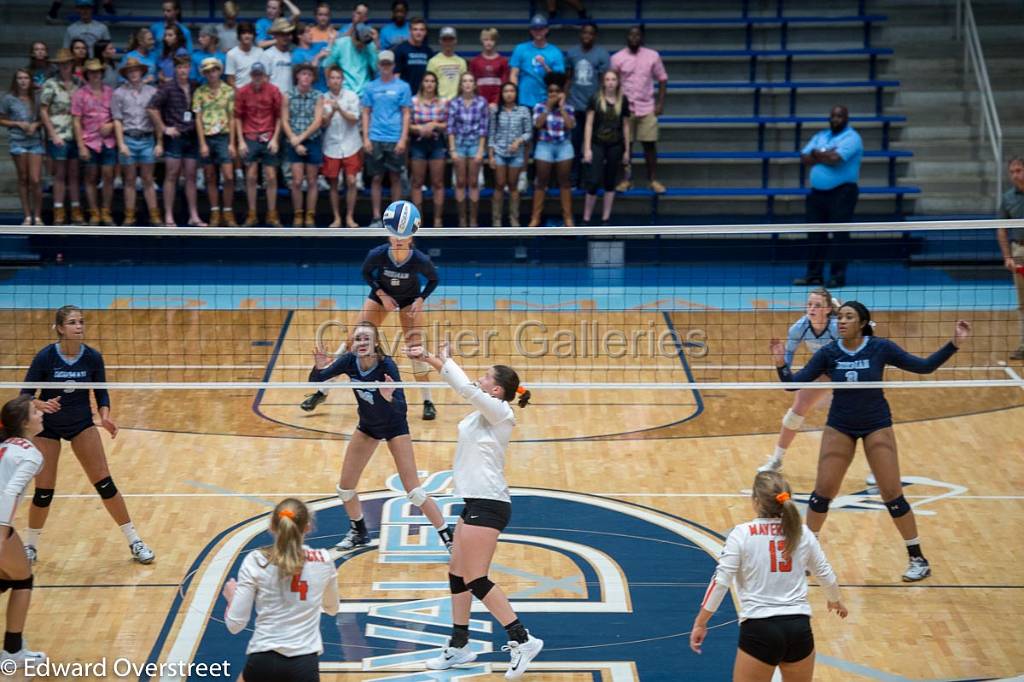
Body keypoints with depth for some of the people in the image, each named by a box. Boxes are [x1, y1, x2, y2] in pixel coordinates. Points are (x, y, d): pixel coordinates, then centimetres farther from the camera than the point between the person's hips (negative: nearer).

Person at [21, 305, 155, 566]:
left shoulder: (93, 357, -13)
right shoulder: (45, 357, -20)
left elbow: (101, 392, -4)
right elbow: (25, 394, -17)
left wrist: (105, 416, -23)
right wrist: (41, 404, -38)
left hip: (81, 424, 2)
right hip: (47, 427, -1)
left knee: (105, 483, -5)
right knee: (43, 492, -1)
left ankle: (135, 543, 5)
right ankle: (30, 546, 23)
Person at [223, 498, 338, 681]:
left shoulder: (255, 561, -4)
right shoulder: (323, 560, 2)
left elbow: (235, 624, -2)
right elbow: (332, 609, 21)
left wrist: (231, 596, 17)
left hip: (262, 660, 0)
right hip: (304, 663, 0)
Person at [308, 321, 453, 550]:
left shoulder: (387, 365, -31)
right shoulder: (349, 361, -19)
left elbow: (402, 408, -35)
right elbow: (314, 381, -14)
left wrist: (390, 398, -56)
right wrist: (320, 368, -35)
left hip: (394, 426, -5)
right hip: (367, 425, 5)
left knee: (414, 491, -10)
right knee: (345, 487, 8)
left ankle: (449, 539, 1)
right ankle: (359, 533, 34)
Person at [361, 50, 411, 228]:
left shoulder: (402, 87, 3)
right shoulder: (371, 87, 8)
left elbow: (406, 114, 1)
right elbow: (366, 113, 10)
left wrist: (403, 139, -7)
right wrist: (365, 138, 1)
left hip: (395, 140, -1)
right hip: (375, 139, 1)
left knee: (395, 177, 3)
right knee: (376, 178, 3)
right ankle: (376, 218, 7)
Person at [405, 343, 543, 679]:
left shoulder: (499, 412, -14)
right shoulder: (486, 411, 10)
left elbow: (466, 388, -23)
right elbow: (465, 387, 15)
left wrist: (439, 359, -10)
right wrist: (431, 359, 5)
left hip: (487, 505, -10)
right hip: (476, 503, 10)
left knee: (476, 580, -8)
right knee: (457, 574, 14)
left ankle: (523, 640, -4)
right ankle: (459, 646, 22)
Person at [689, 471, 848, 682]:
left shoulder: (742, 534, -5)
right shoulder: (801, 532, 6)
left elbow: (720, 581, -9)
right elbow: (825, 573, 19)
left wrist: (700, 623, 0)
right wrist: (835, 600, 40)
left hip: (759, 628, -4)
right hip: (798, 626, 4)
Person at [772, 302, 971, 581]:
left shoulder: (880, 348, -12)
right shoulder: (828, 353, -8)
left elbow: (924, 366, -7)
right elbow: (794, 383, -10)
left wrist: (954, 344, -17)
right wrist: (781, 364, -29)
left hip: (876, 425, -2)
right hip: (839, 427, 2)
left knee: (892, 494, -4)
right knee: (823, 492, 1)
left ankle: (918, 559, 9)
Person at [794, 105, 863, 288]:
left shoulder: (851, 138, -5)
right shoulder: (820, 136, 17)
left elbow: (835, 159, -20)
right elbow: (805, 159, 5)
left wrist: (817, 154, -2)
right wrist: (825, 156, -9)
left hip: (842, 192, -7)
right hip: (817, 192, 7)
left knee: (839, 235, -5)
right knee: (815, 235, 6)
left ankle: (838, 275, -2)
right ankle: (814, 275, 12)